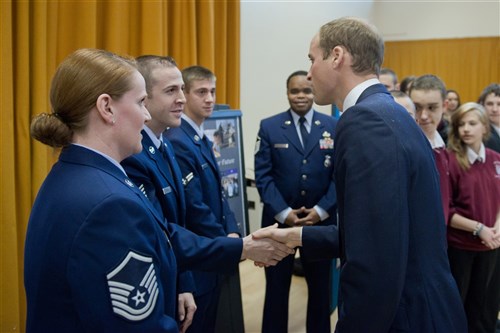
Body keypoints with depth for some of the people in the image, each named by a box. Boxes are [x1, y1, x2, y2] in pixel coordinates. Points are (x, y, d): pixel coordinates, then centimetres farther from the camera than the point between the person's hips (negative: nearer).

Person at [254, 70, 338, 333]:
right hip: (279, 220, -1)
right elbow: (263, 175, -6)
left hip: (321, 220, 1)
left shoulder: (333, 127, 1)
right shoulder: (269, 127, -1)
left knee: (321, 286, 15)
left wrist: (321, 210, -12)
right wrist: (284, 212, -14)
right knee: (277, 287, 10)